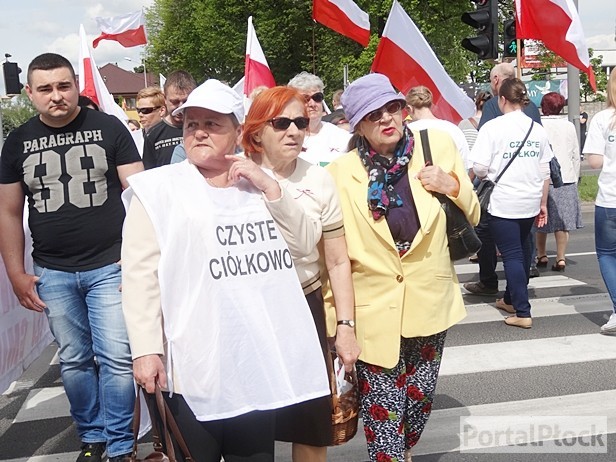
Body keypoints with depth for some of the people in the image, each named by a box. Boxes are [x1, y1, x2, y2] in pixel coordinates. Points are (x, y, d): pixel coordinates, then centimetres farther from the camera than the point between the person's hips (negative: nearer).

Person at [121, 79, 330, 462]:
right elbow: (140, 275, -8)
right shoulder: (157, 188, -3)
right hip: (192, 366, -4)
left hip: (259, 359, 5)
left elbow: (305, 244, 3)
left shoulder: (258, 186, 12)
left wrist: (269, 185, -7)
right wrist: (146, 350, -15)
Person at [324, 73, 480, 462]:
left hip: (430, 301, 3)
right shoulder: (342, 172, -8)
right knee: (382, 408, 3)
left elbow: (472, 215, 7)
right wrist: (333, 316, -4)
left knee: (421, 396, 19)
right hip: (373, 309, -2)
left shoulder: (438, 147, -3)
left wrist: (454, 186, -13)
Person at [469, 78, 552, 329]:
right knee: (521, 251, 19)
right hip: (530, 202, 5)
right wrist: (543, 203, 16)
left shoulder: (493, 127, -10)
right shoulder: (538, 129, 5)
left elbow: (479, 168, -14)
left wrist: (488, 176, 9)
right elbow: (545, 171, 8)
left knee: (512, 255, -1)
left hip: (502, 202, -5)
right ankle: (511, 298, 33)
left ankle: (522, 312, -2)